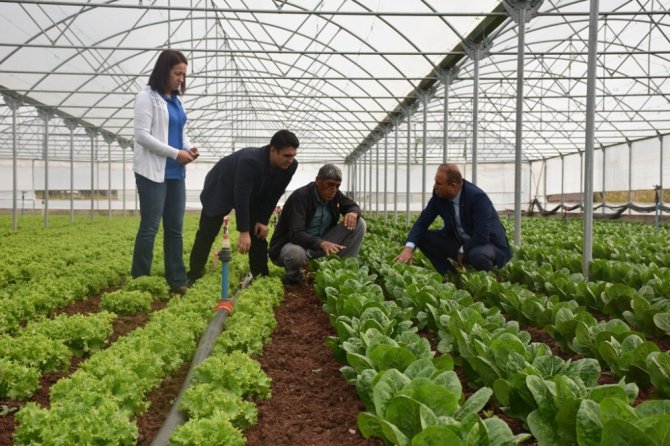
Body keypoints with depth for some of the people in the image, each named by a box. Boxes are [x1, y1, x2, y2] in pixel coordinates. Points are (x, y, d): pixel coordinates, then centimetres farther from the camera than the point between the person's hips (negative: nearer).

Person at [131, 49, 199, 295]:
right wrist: (175, 153, -17)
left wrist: (189, 147, 0)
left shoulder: (175, 100, 15)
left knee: (175, 228, 8)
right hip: (153, 172, -7)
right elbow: (141, 135, -14)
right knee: (150, 227, -4)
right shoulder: (147, 97, -7)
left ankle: (177, 281, 13)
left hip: (175, 173, 7)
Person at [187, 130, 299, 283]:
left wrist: (263, 220, -11)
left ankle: (262, 277, 5)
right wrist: (243, 232, -37)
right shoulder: (250, 160, -41)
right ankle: (193, 276, 4)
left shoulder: (291, 166, -23)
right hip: (220, 189, -5)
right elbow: (241, 197, -39)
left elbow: (274, 195, -9)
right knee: (207, 234, -5)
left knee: (258, 233, -2)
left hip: (253, 196, 5)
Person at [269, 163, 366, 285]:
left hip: (320, 244, 6)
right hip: (291, 244, -6)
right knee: (296, 253, -45)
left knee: (358, 224, -8)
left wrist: (353, 213, -17)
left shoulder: (335, 194, -3)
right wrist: (322, 243, -52)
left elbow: (353, 206, 11)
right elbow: (296, 234, -33)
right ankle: (292, 274, -8)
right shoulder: (300, 197, -24)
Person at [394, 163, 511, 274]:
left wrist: (462, 251, -17)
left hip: (489, 244, -6)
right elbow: (422, 222, -7)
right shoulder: (439, 195, -10)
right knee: (424, 238, -11)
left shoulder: (477, 197, -28)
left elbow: (482, 237, -31)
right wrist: (408, 248, -22)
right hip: (459, 242, 6)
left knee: (477, 255, -39)